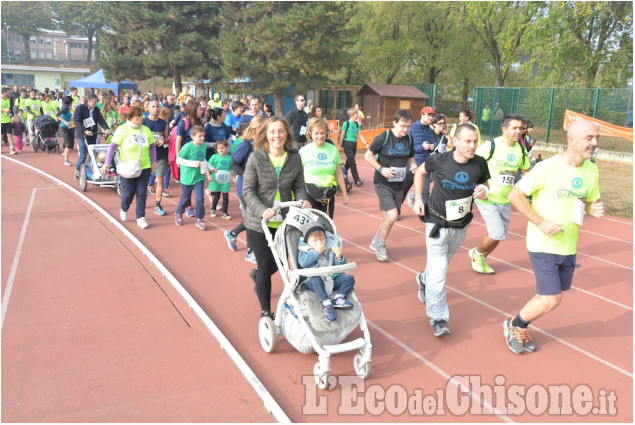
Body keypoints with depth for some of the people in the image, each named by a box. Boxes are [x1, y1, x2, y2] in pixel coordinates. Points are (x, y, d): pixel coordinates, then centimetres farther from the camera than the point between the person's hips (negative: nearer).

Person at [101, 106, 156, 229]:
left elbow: (152, 146, 14)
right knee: (129, 193, 3)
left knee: (142, 193, 2)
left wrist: (153, 161, 8)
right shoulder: (123, 129, -7)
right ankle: (124, 209, 35)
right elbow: (113, 146, -7)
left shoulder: (146, 130, 4)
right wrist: (107, 163, -12)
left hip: (144, 167, 3)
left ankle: (140, 218, 14)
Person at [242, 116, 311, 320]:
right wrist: (262, 210, -25)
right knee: (266, 265, 5)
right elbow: (248, 190, -11)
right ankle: (265, 311, 24)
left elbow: (299, 186, 6)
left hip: (284, 222, 3)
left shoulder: (295, 158, -2)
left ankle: (257, 275, 52)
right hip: (259, 222, -3)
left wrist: (303, 200, -15)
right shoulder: (256, 158, -11)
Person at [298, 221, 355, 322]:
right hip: (313, 283, -4)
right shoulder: (304, 250, 9)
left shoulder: (330, 249, 16)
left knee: (349, 278, -12)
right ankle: (327, 304, -42)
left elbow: (340, 266, 13)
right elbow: (302, 263, -13)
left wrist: (339, 257, -8)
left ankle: (338, 298, -27)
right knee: (316, 278, -38)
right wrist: (316, 252, -11)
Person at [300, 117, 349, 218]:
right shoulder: (304, 150, -2)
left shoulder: (333, 149, 6)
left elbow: (339, 173, 11)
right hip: (310, 194, -3)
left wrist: (344, 193, 12)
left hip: (328, 194, 3)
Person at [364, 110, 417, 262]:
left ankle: (375, 243, 36)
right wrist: (381, 169, -20)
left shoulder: (409, 139, 1)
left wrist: (413, 166, -8)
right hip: (383, 183, -6)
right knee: (392, 216, -17)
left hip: (399, 184, 6)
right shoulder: (384, 137, -14)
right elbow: (368, 155, -8)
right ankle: (380, 245, 8)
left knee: (391, 217, 14)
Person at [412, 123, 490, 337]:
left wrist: (483, 191, -19)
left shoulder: (480, 164, -13)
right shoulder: (439, 160, -18)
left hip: (461, 226, 4)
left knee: (440, 264, 23)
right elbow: (420, 171, 2)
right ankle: (438, 318, 3)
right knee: (438, 270, -7)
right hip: (437, 223, -4)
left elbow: (484, 183, 5)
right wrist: (418, 198, -7)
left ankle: (424, 279, 56)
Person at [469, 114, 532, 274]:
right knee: (498, 234, -13)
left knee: (498, 235, 13)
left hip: (506, 201, 6)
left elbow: (526, 170, 19)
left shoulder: (521, 149, 4)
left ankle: (481, 260, 37)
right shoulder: (490, 146, -14)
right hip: (487, 199, -6)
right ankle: (477, 253, 17)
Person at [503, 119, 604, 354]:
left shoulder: (591, 170, 2)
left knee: (547, 296, 15)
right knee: (552, 300, -9)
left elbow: (591, 202, 15)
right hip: (543, 244, -7)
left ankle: (520, 329, 38)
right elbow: (515, 196, -15)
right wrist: (540, 222, -21)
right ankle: (513, 325, 18)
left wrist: (596, 209, -9)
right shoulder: (547, 168, -18)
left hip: (569, 246, 7)